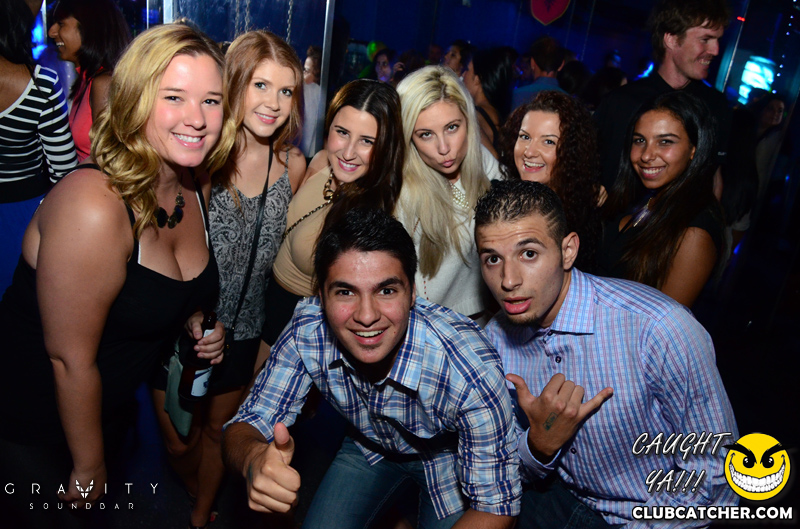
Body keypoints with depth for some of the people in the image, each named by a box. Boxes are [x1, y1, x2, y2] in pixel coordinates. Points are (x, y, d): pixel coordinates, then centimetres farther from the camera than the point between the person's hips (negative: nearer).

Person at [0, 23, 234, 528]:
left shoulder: (198, 187, -9)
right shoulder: (93, 206, -33)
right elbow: (70, 359, -25)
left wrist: (194, 322, -10)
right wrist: (88, 468, -13)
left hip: (107, 404, 7)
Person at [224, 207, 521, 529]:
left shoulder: (472, 371, -38)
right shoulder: (306, 333, -29)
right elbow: (246, 425, -21)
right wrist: (254, 458, -44)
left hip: (450, 457, -2)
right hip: (369, 448, 2)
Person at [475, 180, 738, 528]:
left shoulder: (658, 329, -28)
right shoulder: (496, 338, -10)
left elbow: (714, 473, -18)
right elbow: (518, 471, 0)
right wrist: (541, 443, -23)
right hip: (563, 498, 3)